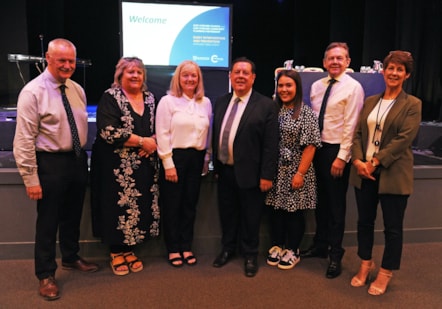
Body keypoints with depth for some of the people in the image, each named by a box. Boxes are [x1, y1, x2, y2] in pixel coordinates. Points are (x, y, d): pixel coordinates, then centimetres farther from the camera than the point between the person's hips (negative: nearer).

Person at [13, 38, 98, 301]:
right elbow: (24, 139, -15)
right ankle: (46, 275, 25)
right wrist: (31, 178, -17)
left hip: (78, 159, 6)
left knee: (73, 216, 20)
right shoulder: (33, 92, -13)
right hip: (50, 162, -6)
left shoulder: (77, 90, 6)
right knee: (48, 220, 7)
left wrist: (83, 158, 11)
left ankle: (71, 258, 42)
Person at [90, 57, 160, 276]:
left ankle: (130, 249, 25)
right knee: (119, 207, 2)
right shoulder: (110, 98, -6)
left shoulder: (150, 99, 11)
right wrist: (142, 141, -17)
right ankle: (116, 252, 20)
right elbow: (109, 132, -18)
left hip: (144, 165, 5)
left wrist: (153, 142, -11)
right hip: (117, 166, -5)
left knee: (139, 206, 9)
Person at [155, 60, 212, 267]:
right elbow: (162, 134, -9)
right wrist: (168, 164, -12)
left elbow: (209, 132, 11)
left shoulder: (206, 102, 8)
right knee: (172, 205, 6)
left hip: (196, 158, 4)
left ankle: (186, 247, 26)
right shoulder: (167, 101, -5)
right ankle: (173, 249, 21)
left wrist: (207, 158, 9)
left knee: (190, 204, 12)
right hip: (174, 157, -4)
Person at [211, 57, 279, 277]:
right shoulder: (221, 102, 8)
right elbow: (216, 135, 12)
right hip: (224, 171, 5)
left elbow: (271, 144, -11)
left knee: (250, 217, 11)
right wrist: (215, 164, 10)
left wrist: (266, 175, -14)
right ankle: (228, 248, 40)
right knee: (227, 213, 18)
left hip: (249, 173, -4)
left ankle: (250, 255, 32)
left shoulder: (266, 105, -9)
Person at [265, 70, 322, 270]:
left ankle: (292, 251, 24)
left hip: (295, 171, -4)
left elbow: (310, 146, -11)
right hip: (275, 171, 4)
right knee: (274, 209, 11)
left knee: (294, 211, 7)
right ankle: (277, 246, 29)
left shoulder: (306, 113, -7)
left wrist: (300, 173, -15)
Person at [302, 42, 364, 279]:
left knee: (336, 204, 4)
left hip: (336, 151, -6)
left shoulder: (353, 88, -9)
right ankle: (320, 245, 32)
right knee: (320, 200, 16)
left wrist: (342, 157, -17)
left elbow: (351, 126, -13)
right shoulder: (316, 86, 10)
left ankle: (335, 255, 20)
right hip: (316, 148, 6)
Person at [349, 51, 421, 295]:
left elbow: (404, 138, -13)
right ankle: (365, 265, 33)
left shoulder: (412, 104, -2)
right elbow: (358, 133, 5)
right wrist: (358, 161, -10)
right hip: (364, 171, 4)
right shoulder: (370, 101, 11)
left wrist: (375, 162, -18)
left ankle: (385, 273, 25)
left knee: (392, 227, 7)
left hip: (393, 174, -4)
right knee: (364, 221, 14)